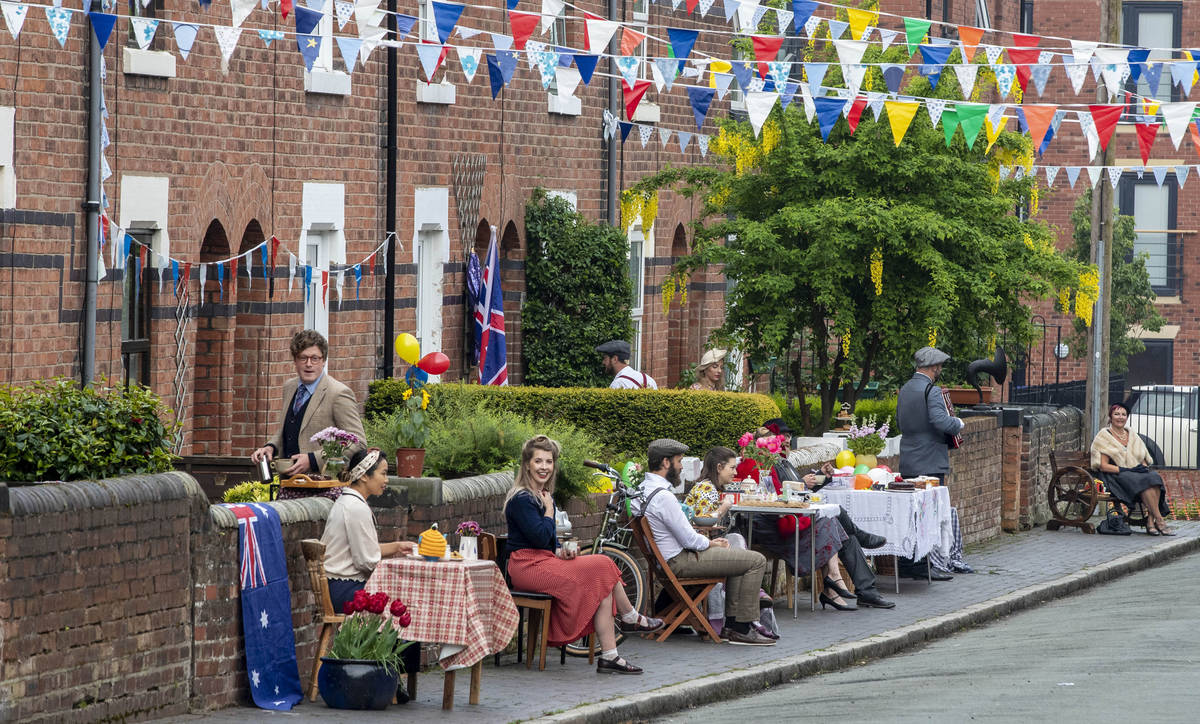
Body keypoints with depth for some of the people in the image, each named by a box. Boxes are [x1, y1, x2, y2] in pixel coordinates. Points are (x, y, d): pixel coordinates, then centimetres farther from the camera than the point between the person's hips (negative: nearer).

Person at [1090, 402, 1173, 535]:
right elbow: (1103, 466, -6)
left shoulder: (1132, 435, 20)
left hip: (1138, 472, 5)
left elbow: (1144, 459, 20)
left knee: (1154, 477, -29)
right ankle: (1159, 521, -33)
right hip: (1117, 476, -5)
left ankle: (1150, 521, -35)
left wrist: (1143, 467, -5)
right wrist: (1125, 469, -17)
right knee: (1144, 481, -34)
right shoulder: (1104, 436, 2)